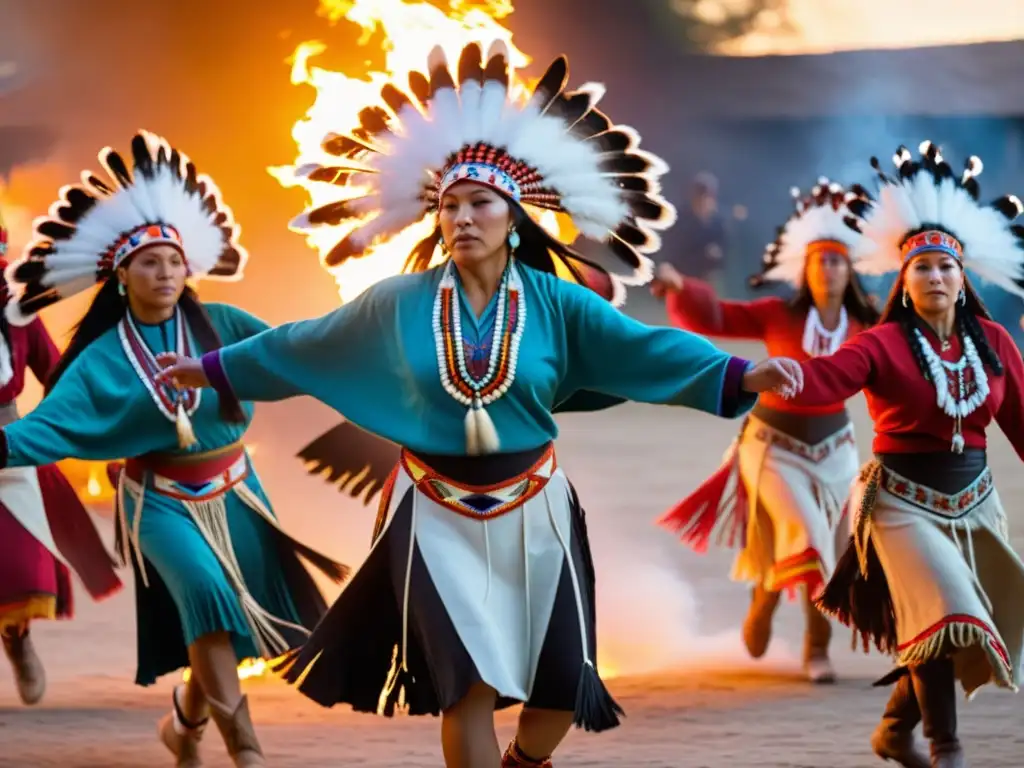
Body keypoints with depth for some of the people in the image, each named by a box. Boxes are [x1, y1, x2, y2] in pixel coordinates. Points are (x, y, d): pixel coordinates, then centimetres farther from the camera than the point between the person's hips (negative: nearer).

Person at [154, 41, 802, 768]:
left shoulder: (556, 304, -5)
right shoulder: (399, 305, -2)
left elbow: (644, 349, -14)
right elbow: (307, 347, 9)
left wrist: (741, 376, -26)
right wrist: (215, 368, 13)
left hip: (532, 515, 1)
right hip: (439, 516, -1)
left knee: (560, 692, 4)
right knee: (468, 685, -6)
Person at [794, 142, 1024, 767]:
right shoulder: (885, 345, -12)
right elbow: (826, 379, -28)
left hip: (973, 502, 5)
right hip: (904, 501, -5)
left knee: (968, 632, 10)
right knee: (942, 617, -20)